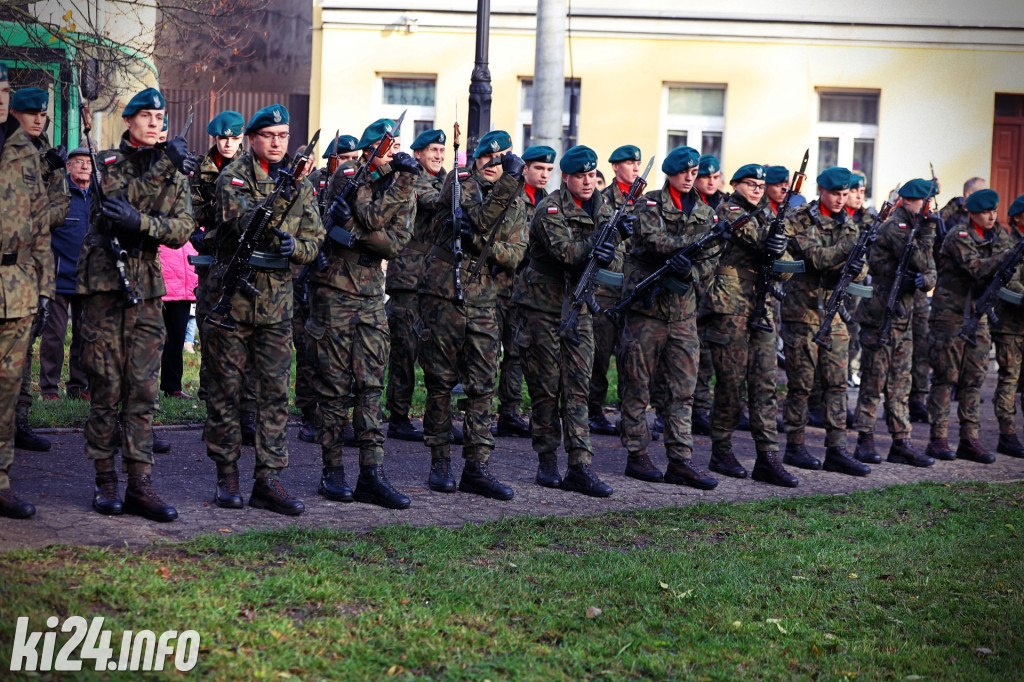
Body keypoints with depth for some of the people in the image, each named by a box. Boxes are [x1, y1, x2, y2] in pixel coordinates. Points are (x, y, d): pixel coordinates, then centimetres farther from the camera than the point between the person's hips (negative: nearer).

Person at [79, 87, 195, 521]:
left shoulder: (176, 172, 10)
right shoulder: (107, 162, 6)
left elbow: (182, 229, -1)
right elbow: (117, 202, -9)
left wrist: (139, 221, -17)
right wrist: (162, 169, -13)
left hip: (147, 288, 2)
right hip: (104, 282, -2)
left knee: (143, 389, 1)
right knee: (105, 388, 0)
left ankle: (140, 485, 2)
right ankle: (105, 481, 9)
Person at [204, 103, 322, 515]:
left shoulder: (299, 182, 11)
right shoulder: (233, 176, -2)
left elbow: (315, 240, 11)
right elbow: (244, 221, -20)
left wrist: (296, 247, -10)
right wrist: (283, 193, -31)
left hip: (277, 299, 4)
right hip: (232, 293, -3)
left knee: (274, 390, 1)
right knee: (227, 388, 3)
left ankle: (268, 479, 4)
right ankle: (227, 475, 13)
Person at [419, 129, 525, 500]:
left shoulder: (517, 205, 12)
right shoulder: (458, 187, -1)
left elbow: (515, 256, 0)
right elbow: (483, 218, -20)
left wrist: (483, 243, -17)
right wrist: (509, 181, -28)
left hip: (484, 303, 4)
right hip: (443, 297, -4)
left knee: (482, 387, 1)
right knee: (441, 383, 2)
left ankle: (477, 467, 5)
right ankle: (440, 462, 12)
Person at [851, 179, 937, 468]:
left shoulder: (913, 229, 15)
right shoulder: (894, 227, -12)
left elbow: (930, 272, 11)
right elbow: (921, 262, -19)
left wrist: (923, 280, -12)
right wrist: (927, 229, -13)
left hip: (903, 317, 9)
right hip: (879, 316, -8)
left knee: (900, 384, 8)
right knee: (873, 382, -3)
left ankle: (901, 443, 11)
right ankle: (865, 441, 4)